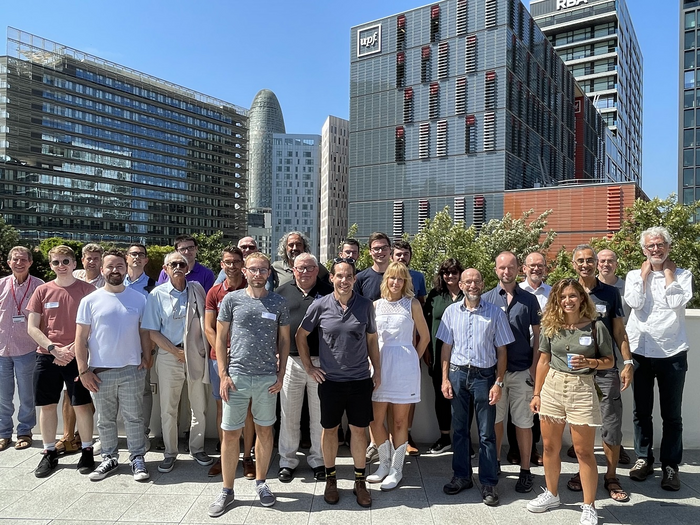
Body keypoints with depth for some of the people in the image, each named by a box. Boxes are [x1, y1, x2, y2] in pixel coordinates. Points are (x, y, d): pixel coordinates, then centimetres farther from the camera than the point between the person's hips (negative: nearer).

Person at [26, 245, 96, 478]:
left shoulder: (87, 290, -2)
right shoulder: (42, 291, 4)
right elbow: (32, 328, 3)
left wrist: (73, 349, -12)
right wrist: (54, 349, -9)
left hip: (77, 356, -2)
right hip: (47, 356, 3)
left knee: (81, 404, 2)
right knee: (47, 405, 10)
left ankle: (87, 451, 17)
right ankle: (49, 453, 25)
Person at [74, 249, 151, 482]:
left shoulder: (139, 299, 2)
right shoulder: (90, 301, -1)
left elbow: (144, 332, 6)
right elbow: (81, 339, 0)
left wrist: (146, 359, -3)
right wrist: (83, 370, -5)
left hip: (132, 370, 0)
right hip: (100, 371, 0)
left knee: (134, 418, 6)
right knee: (105, 420, 13)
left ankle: (137, 458, 19)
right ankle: (109, 458, 29)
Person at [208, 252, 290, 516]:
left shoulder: (278, 302, 2)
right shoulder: (231, 299, 0)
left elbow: (284, 340, 8)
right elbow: (221, 338, 2)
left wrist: (281, 375, 1)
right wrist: (223, 374, -4)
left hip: (268, 378, 1)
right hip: (236, 376, -1)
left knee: (265, 430, 13)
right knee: (230, 434, 5)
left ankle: (261, 482, 31)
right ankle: (227, 490, 22)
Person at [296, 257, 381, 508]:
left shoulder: (365, 305, -3)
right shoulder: (320, 305, -7)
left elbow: (372, 339, 8)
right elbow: (301, 335, 5)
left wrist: (377, 370, 6)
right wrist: (309, 367, 2)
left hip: (360, 379, 1)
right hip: (330, 380, 0)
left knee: (359, 430, 9)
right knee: (329, 429, 12)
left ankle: (360, 481, 27)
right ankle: (331, 479, 31)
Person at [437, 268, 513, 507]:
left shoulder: (496, 313, -2)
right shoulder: (451, 311, 3)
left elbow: (501, 351, 1)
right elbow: (446, 346, 6)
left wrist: (498, 383, -5)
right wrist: (445, 378, 2)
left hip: (484, 375, -2)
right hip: (458, 373, 2)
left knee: (486, 433, 6)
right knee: (459, 429, 13)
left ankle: (489, 483, 19)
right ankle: (462, 476, 28)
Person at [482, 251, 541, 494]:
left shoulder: (529, 299, 2)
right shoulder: (486, 299, 2)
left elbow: (538, 335, 4)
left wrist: (534, 366, -4)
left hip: (522, 371, -1)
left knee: (523, 422, 6)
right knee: (495, 419, 12)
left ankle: (525, 471, 20)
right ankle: (494, 464, 28)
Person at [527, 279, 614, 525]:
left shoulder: (596, 327, -5)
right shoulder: (551, 327, 3)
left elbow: (609, 361, 2)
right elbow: (543, 361, 8)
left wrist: (588, 362, -18)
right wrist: (536, 393, 6)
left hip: (581, 388, -3)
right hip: (552, 387, 3)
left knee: (584, 451, 3)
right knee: (550, 447, 12)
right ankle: (551, 494, 31)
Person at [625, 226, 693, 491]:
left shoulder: (682, 275, 3)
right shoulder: (634, 275, 6)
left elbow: (677, 302, -15)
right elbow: (634, 302, -11)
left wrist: (668, 273, -6)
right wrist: (645, 273, -5)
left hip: (672, 353, -1)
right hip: (640, 352, 1)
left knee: (672, 414, 8)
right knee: (641, 411, 12)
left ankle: (670, 466, 21)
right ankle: (644, 459, 26)